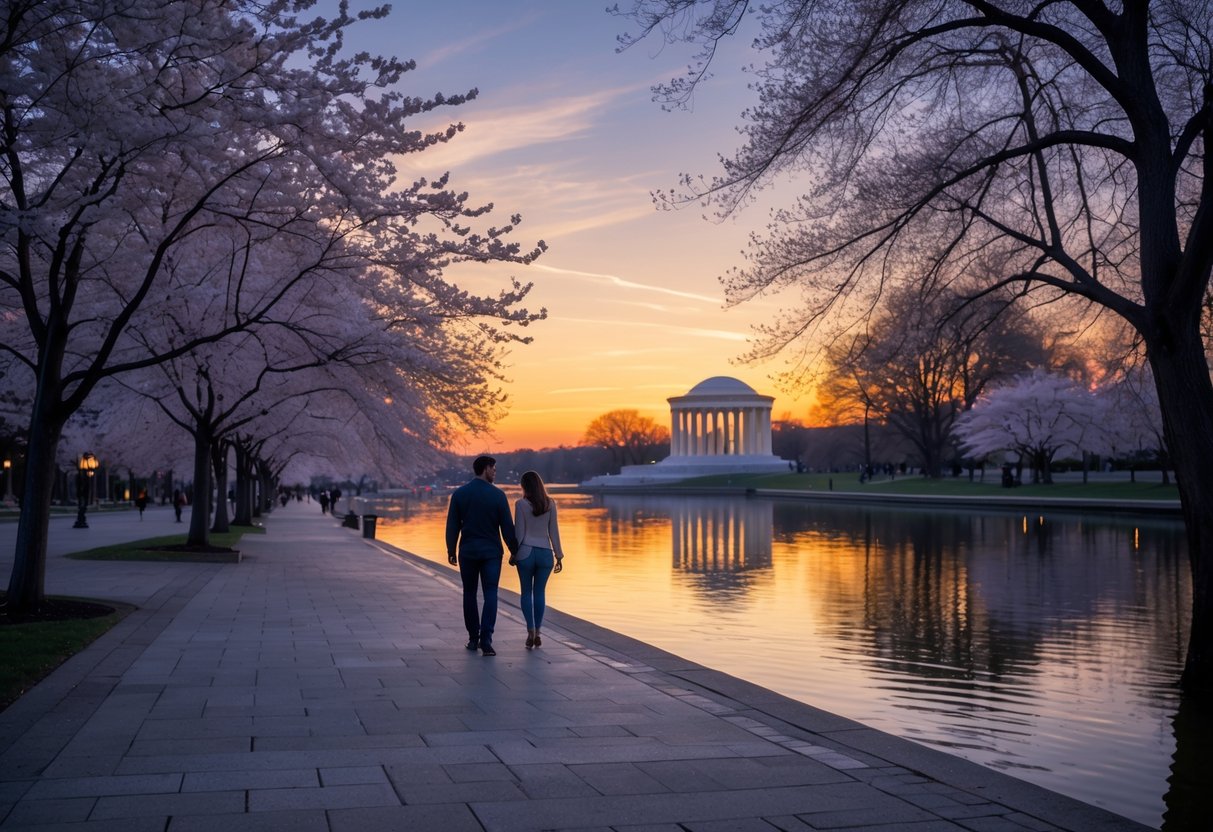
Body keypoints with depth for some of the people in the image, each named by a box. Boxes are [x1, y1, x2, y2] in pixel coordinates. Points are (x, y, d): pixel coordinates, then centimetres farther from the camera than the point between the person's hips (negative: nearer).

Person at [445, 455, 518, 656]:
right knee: (490, 595, -1)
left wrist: (451, 550, 10)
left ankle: (473, 638, 18)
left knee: (470, 594, 13)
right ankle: (486, 640, -14)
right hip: (491, 551, -2)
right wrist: (514, 551, 5)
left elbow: (452, 526, 1)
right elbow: (507, 527, -5)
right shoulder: (497, 494, -6)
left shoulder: (459, 493, -1)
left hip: (467, 551, 2)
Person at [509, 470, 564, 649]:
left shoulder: (521, 504, -7)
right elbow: (554, 531, 2)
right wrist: (559, 555, 8)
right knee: (540, 592, 12)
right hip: (545, 552, 2)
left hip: (526, 552, -2)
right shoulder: (550, 504, 1)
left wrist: (513, 554, 4)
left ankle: (531, 631, -5)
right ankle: (537, 632, 12)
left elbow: (519, 532, -6)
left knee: (527, 592, 8)